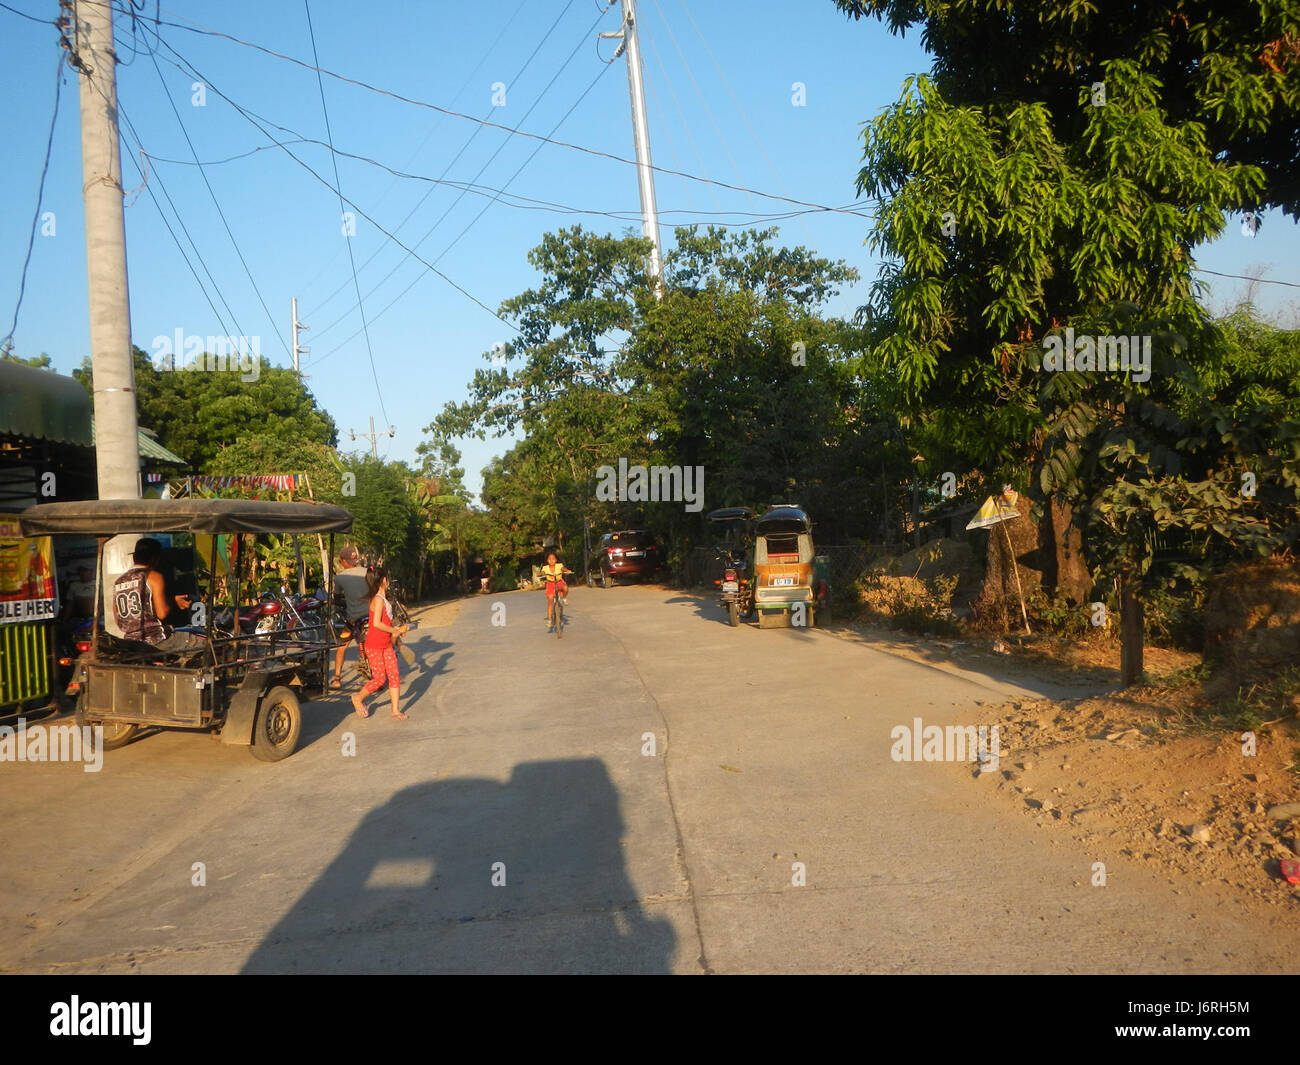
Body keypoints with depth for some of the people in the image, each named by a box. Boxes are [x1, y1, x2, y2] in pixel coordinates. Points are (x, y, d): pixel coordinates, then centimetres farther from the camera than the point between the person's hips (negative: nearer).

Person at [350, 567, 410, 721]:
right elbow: (376, 623, -25)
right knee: (380, 679, -4)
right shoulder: (378, 600, -17)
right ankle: (358, 698, 20)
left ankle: (395, 710, 6)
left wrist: (397, 629, 5)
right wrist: (394, 631, -14)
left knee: (394, 676, 2)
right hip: (374, 646, -9)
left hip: (386, 644, 9)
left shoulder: (382, 599, 12)